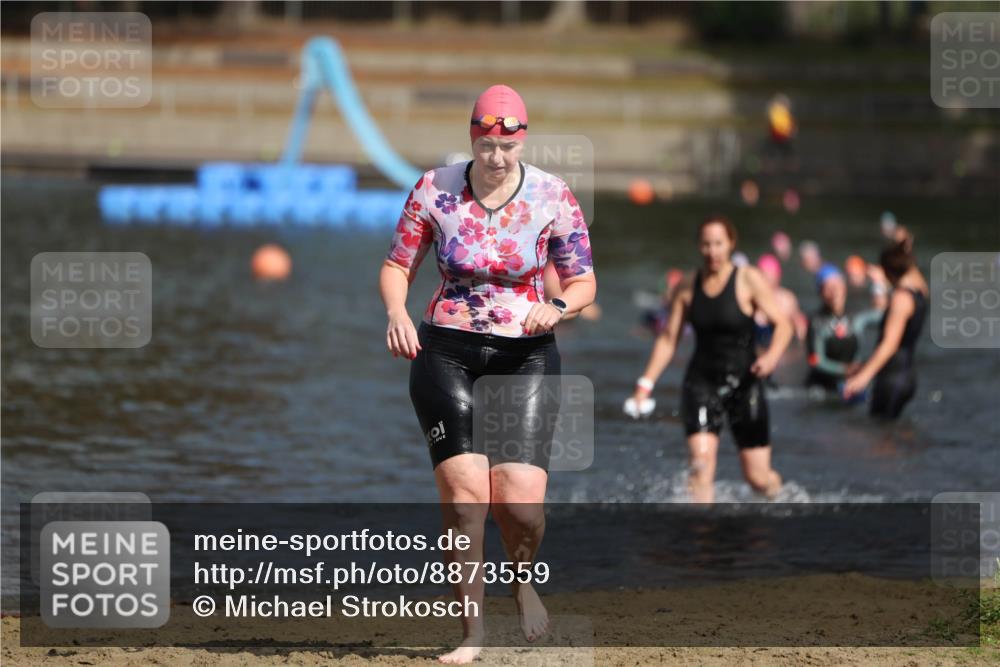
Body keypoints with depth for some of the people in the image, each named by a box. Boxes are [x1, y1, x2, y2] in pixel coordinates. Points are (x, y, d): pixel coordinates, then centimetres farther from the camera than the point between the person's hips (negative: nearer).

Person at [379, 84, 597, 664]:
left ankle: (523, 581, 22)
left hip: (527, 355, 0)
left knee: (521, 500, -13)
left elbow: (584, 283, 2)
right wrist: (397, 312, -15)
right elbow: (397, 266, 6)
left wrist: (558, 306, -20)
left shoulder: (553, 197, -3)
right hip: (446, 353, 0)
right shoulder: (435, 190, -2)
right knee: (464, 491, -14)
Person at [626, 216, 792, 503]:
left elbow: (783, 324, -9)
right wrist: (646, 383, 2)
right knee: (701, 463, -21)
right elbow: (668, 338, 9)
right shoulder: (689, 288, 3)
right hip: (702, 382, 2)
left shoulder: (749, 280, -7)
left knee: (758, 477, 5)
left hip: (743, 383, -2)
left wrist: (772, 356, -30)